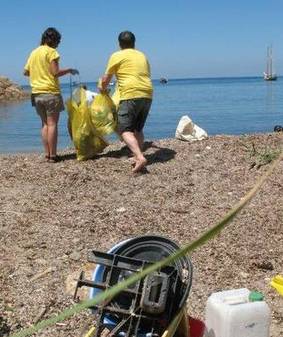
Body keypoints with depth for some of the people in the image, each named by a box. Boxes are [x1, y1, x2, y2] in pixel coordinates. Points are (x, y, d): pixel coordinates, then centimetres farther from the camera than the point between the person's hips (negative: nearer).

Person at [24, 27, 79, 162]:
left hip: (36, 93, 7)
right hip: (50, 92, -7)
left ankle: (47, 154, 8)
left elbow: (26, 72, 17)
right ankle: (53, 155, -6)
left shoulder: (34, 52, 15)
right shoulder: (51, 51, -6)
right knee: (52, 124, -5)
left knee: (45, 124, 11)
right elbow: (56, 72, -15)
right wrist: (69, 70, 0)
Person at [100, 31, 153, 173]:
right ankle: (137, 157, 19)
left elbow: (106, 79, 11)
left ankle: (140, 157, -26)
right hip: (147, 95, 6)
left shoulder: (117, 56, 4)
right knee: (138, 129, 19)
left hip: (131, 96, -6)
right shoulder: (142, 56, 21)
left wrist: (103, 89, 31)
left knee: (125, 130, -9)